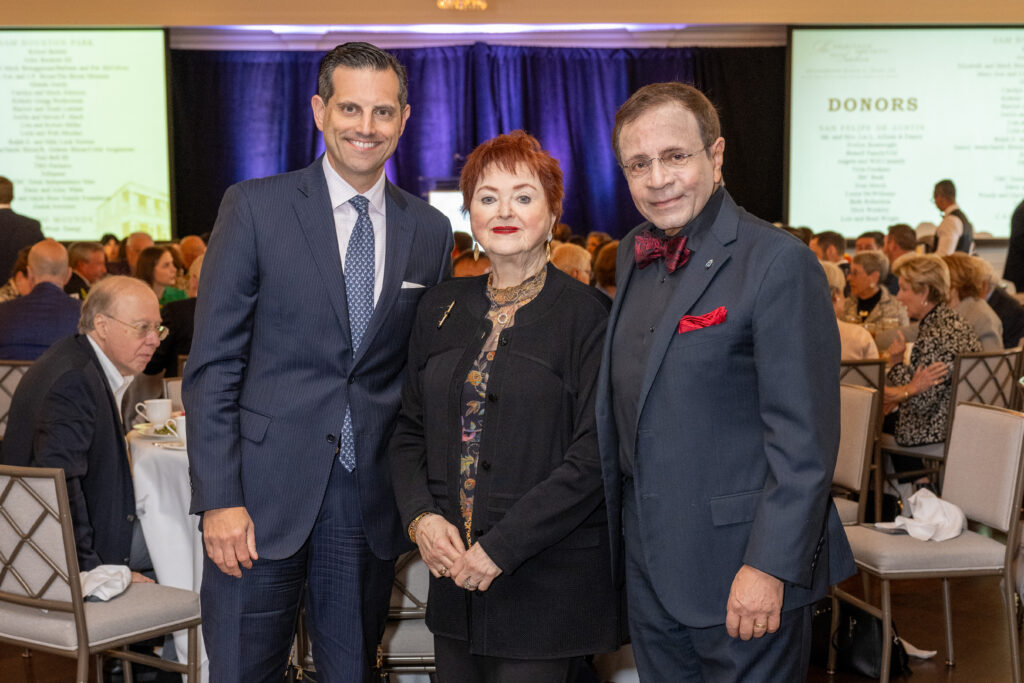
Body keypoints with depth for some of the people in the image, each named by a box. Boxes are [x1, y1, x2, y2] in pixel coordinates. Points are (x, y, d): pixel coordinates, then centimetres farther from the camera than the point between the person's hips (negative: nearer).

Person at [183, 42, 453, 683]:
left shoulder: (430, 230, 7)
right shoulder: (255, 207, -3)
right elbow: (213, 363, -5)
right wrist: (219, 499, -11)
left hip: (372, 502, 3)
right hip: (264, 496, -2)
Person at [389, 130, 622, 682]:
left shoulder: (585, 315, -8)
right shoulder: (441, 308, 8)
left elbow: (593, 458, -14)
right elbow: (410, 430, 12)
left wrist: (501, 548, -16)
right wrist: (421, 517, -5)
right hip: (453, 576, 5)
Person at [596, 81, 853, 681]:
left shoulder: (778, 262, -15)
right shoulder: (633, 255, 9)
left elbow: (803, 436, -18)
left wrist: (770, 566, -20)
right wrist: (619, 533, 13)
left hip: (743, 566, -7)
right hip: (649, 565, 7)